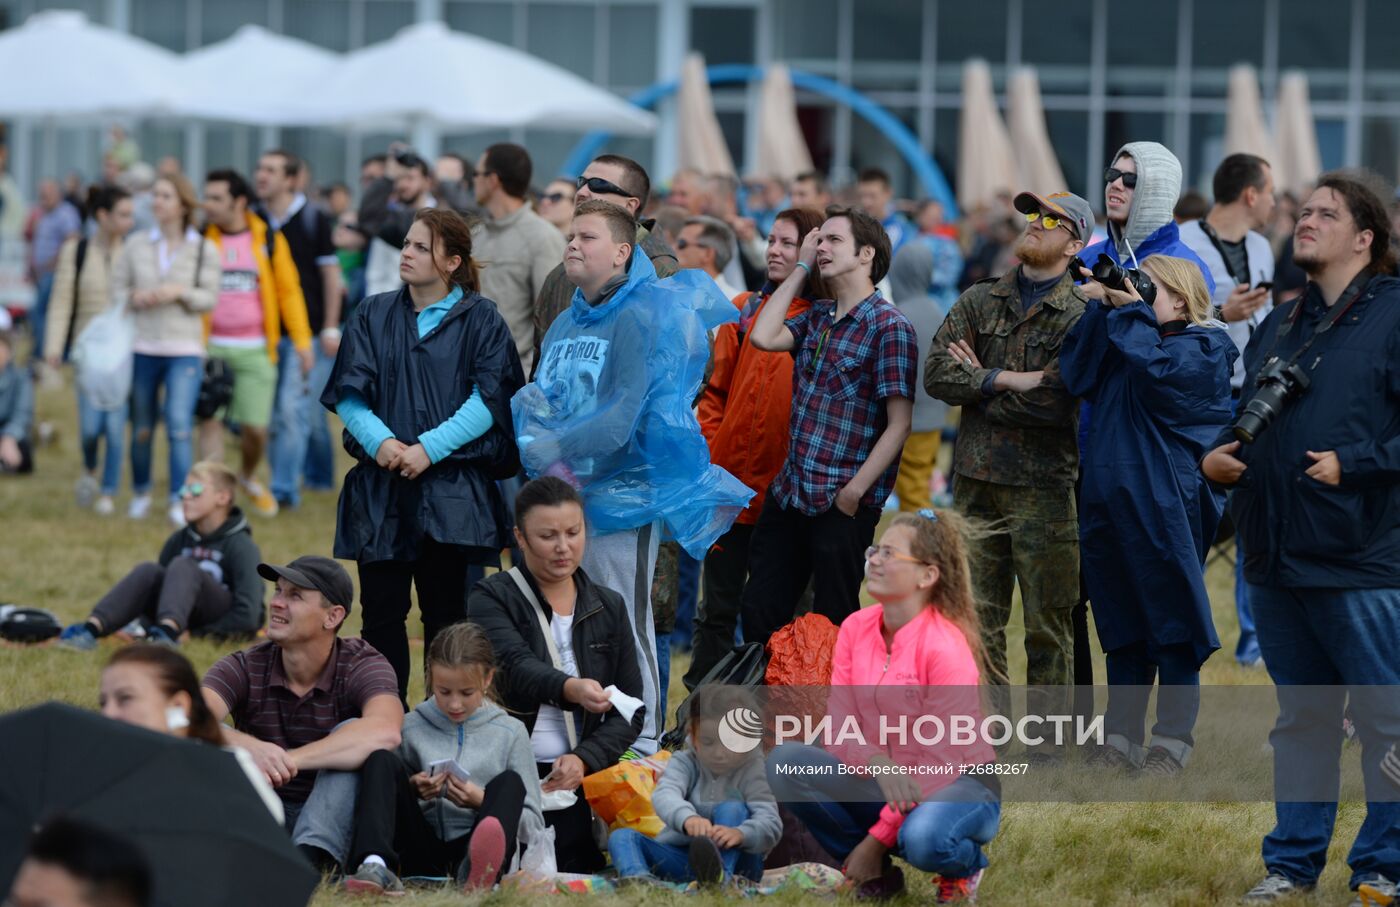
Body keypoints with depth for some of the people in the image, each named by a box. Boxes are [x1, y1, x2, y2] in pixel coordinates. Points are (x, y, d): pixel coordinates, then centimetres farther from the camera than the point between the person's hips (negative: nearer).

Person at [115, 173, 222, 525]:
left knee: (179, 424, -16)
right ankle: (140, 493, 28)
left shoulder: (204, 249, 1)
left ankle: (180, 501, -15)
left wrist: (180, 292, -17)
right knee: (141, 427, 10)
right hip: (143, 347, 3)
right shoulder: (137, 244, 7)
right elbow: (117, 288, 10)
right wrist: (134, 298, -11)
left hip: (185, 350, -3)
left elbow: (210, 298, -1)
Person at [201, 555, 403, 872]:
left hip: (334, 823, -2)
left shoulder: (362, 665, -11)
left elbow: (385, 732, -34)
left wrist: (289, 760, -40)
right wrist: (248, 747, -46)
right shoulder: (245, 668, -6)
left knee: (353, 733, -25)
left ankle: (311, 856, -44)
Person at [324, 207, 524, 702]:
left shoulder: (480, 320, 3)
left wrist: (430, 448, -17)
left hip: (452, 489, -2)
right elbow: (348, 394, 4)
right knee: (381, 611, 0)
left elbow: (488, 400, -6)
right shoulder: (373, 316, 11)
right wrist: (379, 441, -15)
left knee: (445, 614, 2)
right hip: (380, 486, 3)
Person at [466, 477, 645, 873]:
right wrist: (570, 689, -42)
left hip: (579, 782, 3)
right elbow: (516, 668, -21)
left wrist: (585, 759, -9)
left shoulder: (609, 607, 12)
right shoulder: (491, 599, 0)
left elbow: (631, 709, 10)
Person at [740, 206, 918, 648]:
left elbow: (898, 425, -13)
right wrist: (801, 269, 4)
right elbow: (763, 337, -3)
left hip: (842, 504, -7)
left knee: (832, 624, 2)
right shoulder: (817, 317, 13)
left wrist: (854, 493, -17)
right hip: (787, 494, 7)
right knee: (759, 612, 9)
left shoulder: (890, 327, -10)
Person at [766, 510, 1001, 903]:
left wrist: (878, 837, -20)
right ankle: (876, 875, -1)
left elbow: (943, 760, -19)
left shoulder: (947, 646, -20)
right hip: (879, 783, 6)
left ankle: (966, 866, 0)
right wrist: (877, 763, -30)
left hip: (961, 783, -6)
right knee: (785, 763, -18)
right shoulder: (856, 628, -2)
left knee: (923, 838, -40)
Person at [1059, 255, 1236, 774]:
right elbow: (1078, 377, 4)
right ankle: (1121, 738, 15)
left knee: (1173, 624, 0)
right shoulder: (1122, 335, 17)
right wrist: (1101, 309, -1)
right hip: (1111, 495, 7)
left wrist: (1133, 313, -10)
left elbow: (1159, 375, -21)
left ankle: (1172, 742, 5)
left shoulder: (1203, 347, -3)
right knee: (1121, 626, 10)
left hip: (1168, 504, -7)